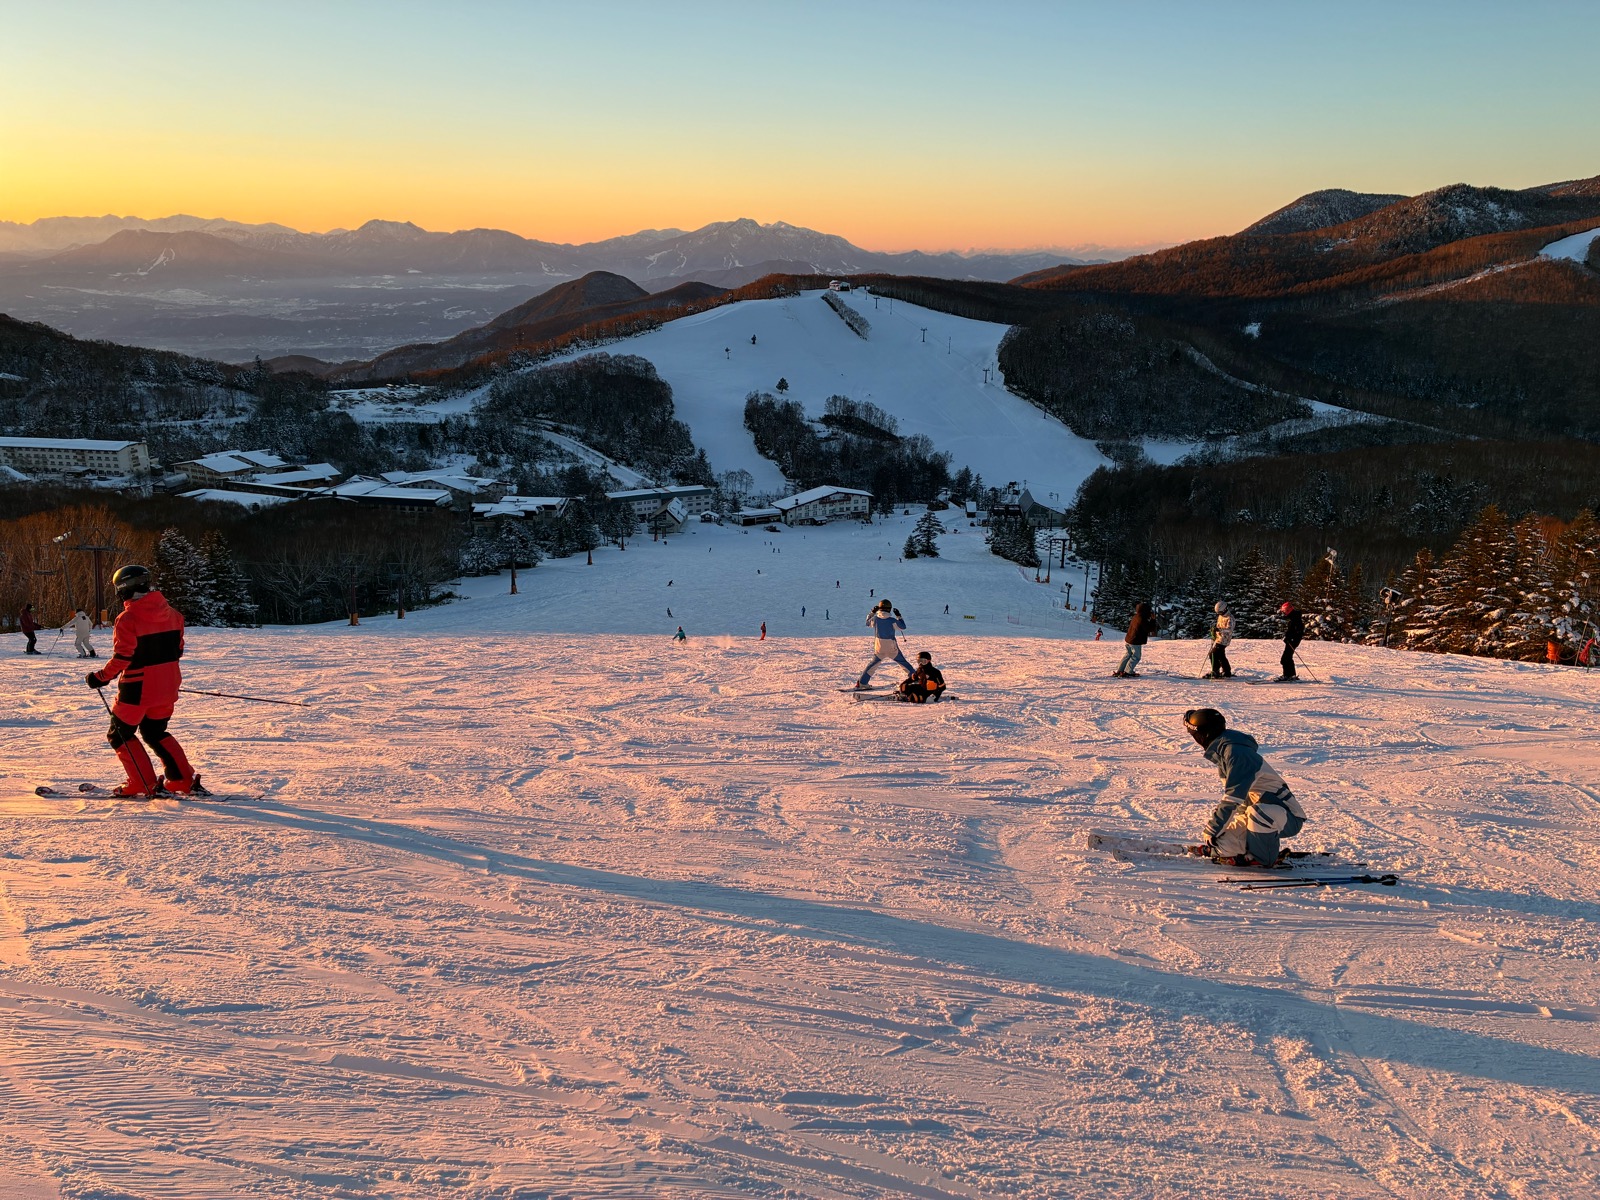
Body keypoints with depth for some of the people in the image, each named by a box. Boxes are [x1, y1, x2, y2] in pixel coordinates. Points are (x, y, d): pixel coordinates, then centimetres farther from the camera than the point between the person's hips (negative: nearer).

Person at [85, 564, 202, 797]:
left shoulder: (128, 619, -16)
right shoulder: (171, 613, 4)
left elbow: (122, 658, -19)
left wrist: (101, 677, -5)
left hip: (137, 689, -7)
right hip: (167, 687, 7)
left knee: (120, 734, 11)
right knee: (155, 732, 22)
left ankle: (143, 784, 7)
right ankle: (184, 780, 15)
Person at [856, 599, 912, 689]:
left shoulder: (875, 619, -7)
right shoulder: (892, 621, -16)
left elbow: (868, 622, 15)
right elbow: (902, 626, -1)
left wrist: (872, 612, 24)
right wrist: (898, 616, 7)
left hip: (879, 649, 3)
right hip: (892, 648, -3)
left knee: (873, 664, 20)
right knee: (904, 663, 11)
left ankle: (861, 683, 19)